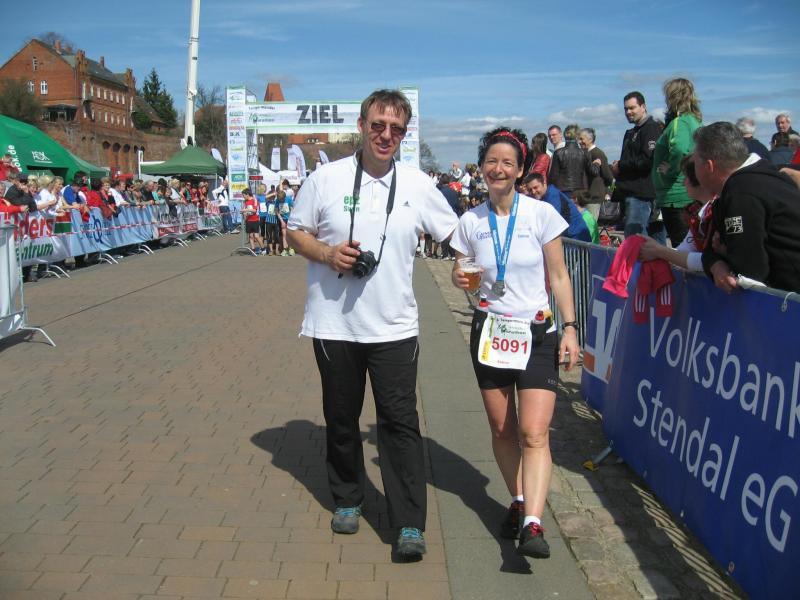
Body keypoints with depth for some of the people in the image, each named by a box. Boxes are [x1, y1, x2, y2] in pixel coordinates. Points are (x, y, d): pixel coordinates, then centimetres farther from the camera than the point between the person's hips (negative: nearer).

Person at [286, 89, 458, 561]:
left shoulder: (419, 185, 2)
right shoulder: (326, 178, -1)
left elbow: (455, 233, 14)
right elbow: (296, 232, 6)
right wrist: (327, 253, -12)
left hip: (394, 327, 0)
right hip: (334, 324, 1)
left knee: (400, 422, -3)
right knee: (341, 419, 13)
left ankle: (410, 526, 4)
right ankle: (348, 500, 34)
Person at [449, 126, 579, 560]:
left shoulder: (541, 214, -5)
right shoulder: (472, 222, 2)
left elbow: (558, 276, -1)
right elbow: (460, 274, 11)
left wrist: (570, 327, -7)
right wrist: (461, 279, -13)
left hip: (536, 333, -3)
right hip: (490, 331, 3)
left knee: (534, 432, -13)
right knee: (501, 429, 10)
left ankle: (532, 524, -14)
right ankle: (518, 501, 28)